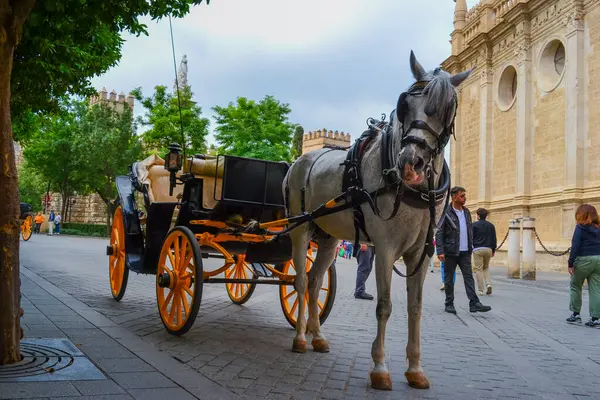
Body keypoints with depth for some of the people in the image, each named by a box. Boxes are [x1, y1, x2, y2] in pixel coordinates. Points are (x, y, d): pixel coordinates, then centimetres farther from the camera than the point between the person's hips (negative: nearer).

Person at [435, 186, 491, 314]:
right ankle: (449, 304, 14)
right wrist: (440, 251, -16)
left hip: (465, 252, 5)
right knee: (449, 278, 5)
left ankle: (474, 303, -3)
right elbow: (439, 234, -10)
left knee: (469, 277, -1)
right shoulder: (446, 213, -8)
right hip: (450, 252, -5)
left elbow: (470, 230, 18)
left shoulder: (466, 212, 12)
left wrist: (471, 247, 11)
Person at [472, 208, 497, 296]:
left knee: (479, 269, 0)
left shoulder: (474, 225, -3)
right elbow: (494, 239, 12)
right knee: (486, 268, 20)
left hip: (478, 249, -4)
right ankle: (488, 284, -1)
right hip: (488, 249, 4)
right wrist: (493, 250, 20)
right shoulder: (491, 225, 10)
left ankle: (480, 290, 0)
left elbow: (471, 238, -4)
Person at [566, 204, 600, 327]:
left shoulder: (581, 227, -7)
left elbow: (575, 246, -13)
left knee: (575, 286, 12)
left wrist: (570, 263, -11)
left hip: (584, 260, -5)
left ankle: (576, 314, 13)